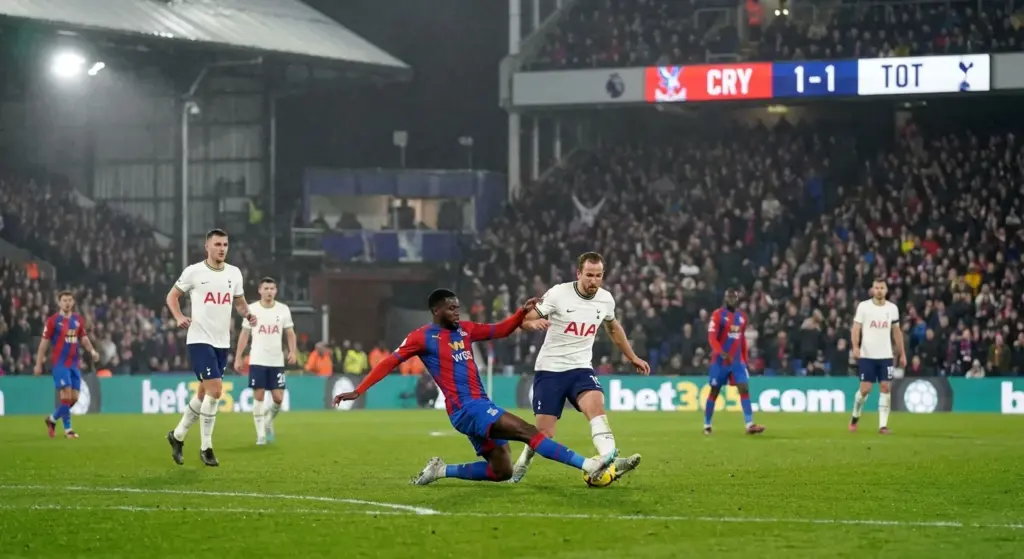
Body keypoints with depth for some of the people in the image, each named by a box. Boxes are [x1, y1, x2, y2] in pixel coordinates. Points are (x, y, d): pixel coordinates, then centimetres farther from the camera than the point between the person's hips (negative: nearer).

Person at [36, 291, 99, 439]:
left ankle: (52, 419, 26)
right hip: (59, 363, -5)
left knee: (74, 398, 5)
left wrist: (92, 351, -5)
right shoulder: (53, 320, -6)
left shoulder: (78, 319, 8)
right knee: (66, 395, -13)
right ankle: (67, 429, -3)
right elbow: (44, 343, -3)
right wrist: (38, 364, -5)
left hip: (74, 364, 5)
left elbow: (83, 338, 15)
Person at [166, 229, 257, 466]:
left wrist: (248, 315, -3)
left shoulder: (234, 273, 7)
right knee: (215, 390, -16)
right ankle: (206, 447, -5)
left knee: (204, 393, 13)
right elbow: (172, 296, 3)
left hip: (222, 342, 6)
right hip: (200, 339, -6)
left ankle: (177, 435, 32)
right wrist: (179, 317, -15)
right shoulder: (194, 272, -6)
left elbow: (239, 302, 19)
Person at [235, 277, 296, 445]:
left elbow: (290, 333, 9)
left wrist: (292, 351, -8)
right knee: (259, 397, -5)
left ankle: (268, 422, 26)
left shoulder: (283, 309, 3)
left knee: (278, 398, -3)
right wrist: (238, 357, 0)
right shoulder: (252, 309, 0)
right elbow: (244, 334, 5)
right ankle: (261, 434, 1)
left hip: (277, 361, 1)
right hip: (257, 361, -1)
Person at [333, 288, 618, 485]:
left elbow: (501, 330, 21)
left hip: (482, 406, 9)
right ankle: (588, 465, -30)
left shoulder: (464, 330, 15)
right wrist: (358, 391, -6)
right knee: (528, 431, -21)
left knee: (502, 472, 7)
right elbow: (390, 362, -2)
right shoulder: (423, 337, -3)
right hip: (466, 409, -9)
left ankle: (442, 470, 17)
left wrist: (523, 312, 3)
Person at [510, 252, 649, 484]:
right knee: (543, 434, -6)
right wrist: (532, 323, -36)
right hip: (550, 369, -3)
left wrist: (633, 357, 28)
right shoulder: (559, 294, -13)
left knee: (596, 405, -29)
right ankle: (521, 465, 26)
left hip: (581, 368, 3)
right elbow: (524, 319, -12)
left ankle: (611, 463, -44)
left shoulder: (606, 299, 1)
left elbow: (613, 327, 23)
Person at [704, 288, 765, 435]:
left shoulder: (742, 316, 10)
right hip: (720, 361, -4)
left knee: (744, 389, -8)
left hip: (737, 361, 4)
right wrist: (721, 352, -31)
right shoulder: (718, 315, -8)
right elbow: (712, 338, -16)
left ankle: (750, 425, -15)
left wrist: (745, 360, 15)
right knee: (714, 391, 4)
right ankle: (707, 425, 16)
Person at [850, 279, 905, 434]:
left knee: (885, 388, -5)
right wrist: (855, 347, -21)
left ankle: (883, 425, -4)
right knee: (865, 389, -4)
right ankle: (855, 417, 20)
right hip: (867, 355, -3)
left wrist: (902, 354, 10)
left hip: (885, 356, 3)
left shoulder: (892, 308, 6)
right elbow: (856, 328, -5)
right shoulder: (863, 306, -3)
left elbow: (897, 332, 13)